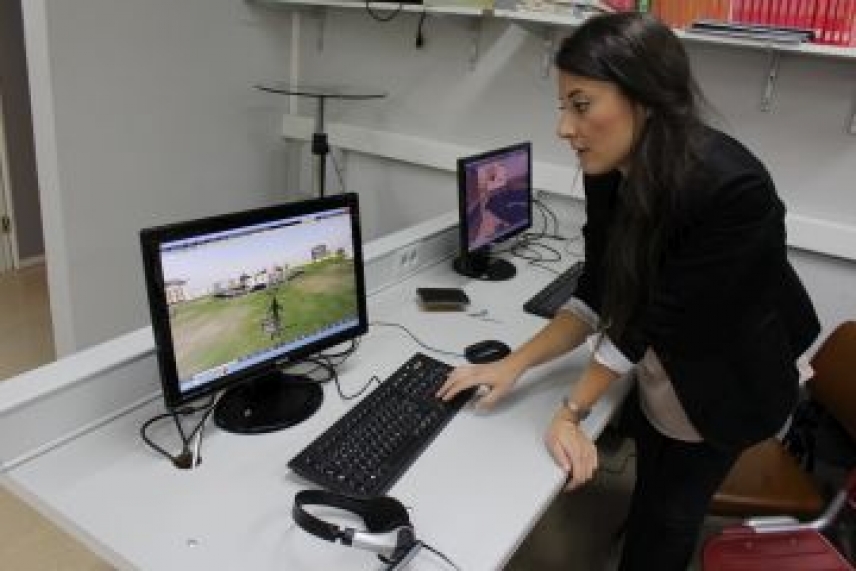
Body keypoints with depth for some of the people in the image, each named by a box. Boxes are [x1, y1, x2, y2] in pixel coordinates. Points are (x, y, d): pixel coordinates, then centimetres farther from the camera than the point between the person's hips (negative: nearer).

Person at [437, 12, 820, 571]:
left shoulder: (731, 189, -36)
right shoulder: (612, 173, -15)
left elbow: (660, 320, -29)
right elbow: (599, 295, -9)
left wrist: (572, 410, -23)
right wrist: (513, 365, -17)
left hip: (726, 391, -5)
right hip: (656, 383, 6)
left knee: (666, 518, 13)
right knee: (650, 503, 26)